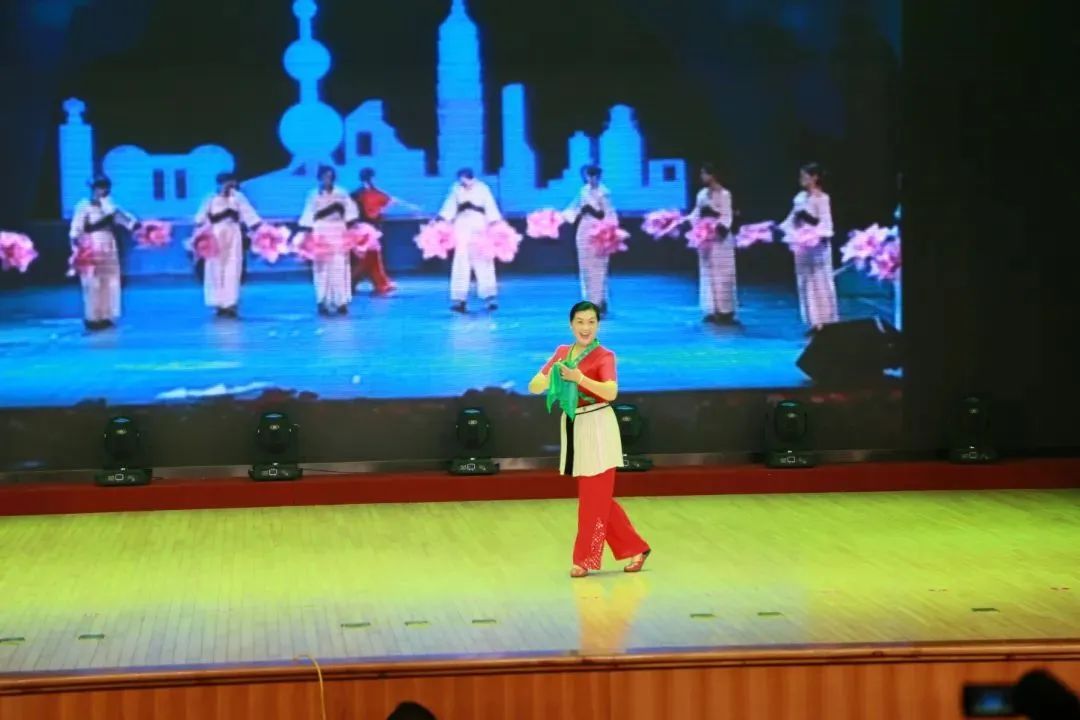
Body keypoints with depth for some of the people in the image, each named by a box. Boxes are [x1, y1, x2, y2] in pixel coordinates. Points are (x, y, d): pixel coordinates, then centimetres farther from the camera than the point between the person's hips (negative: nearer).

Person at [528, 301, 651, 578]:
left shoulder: (604, 356, -9)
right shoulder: (562, 352, 8)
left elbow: (611, 392, -25)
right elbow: (534, 388, 4)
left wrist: (579, 378, -35)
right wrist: (551, 375, -16)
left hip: (597, 427, -7)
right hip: (572, 427, 7)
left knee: (595, 496, 0)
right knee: (596, 496, 12)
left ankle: (586, 558, 8)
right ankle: (635, 547, 22)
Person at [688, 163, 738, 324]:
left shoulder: (724, 194, -10)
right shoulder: (702, 194, 10)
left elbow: (727, 217, -14)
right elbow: (696, 214, 10)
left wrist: (720, 229, -30)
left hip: (719, 238, -7)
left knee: (721, 274, -5)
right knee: (708, 274, 7)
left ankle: (725, 312, -2)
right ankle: (714, 311, 11)